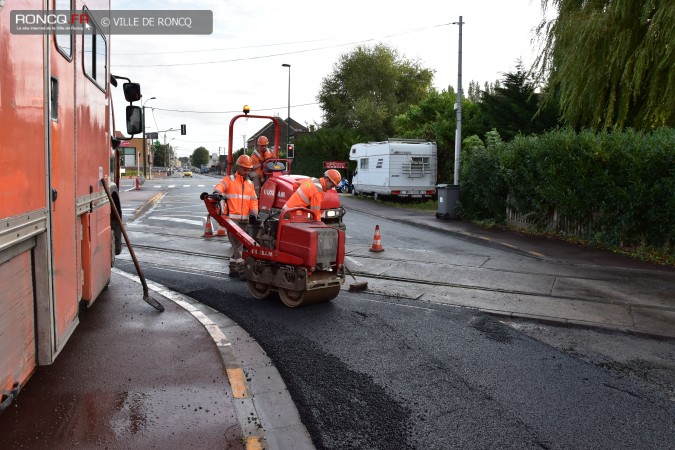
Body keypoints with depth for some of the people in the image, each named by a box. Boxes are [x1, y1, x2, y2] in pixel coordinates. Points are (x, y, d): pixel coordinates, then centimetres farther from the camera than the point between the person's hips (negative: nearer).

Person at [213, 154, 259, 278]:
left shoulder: (250, 184, 17)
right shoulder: (229, 180, -1)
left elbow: (253, 200, 10)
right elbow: (221, 185, -21)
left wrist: (253, 212, -7)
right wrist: (217, 191, -44)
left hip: (244, 219, 6)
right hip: (231, 218, -6)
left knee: (238, 244, 12)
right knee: (238, 243, -10)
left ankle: (233, 269, 22)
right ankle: (241, 269, -8)